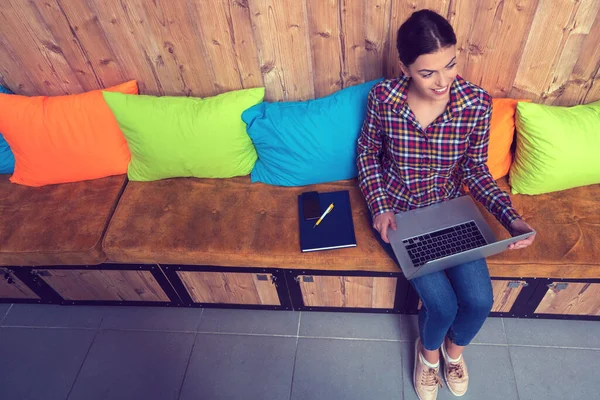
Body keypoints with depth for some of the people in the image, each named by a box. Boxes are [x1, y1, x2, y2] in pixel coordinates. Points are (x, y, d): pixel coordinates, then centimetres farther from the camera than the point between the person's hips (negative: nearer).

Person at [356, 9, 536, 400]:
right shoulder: (383, 97, -19)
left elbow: (475, 168, -3)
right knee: (442, 303, -14)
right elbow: (367, 154, -4)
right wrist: (380, 207, -16)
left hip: (449, 208, 2)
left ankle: (454, 346, 30)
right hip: (397, 210, -2)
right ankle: (428, 350, 24)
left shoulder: (477, 102, -16)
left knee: (480, 301, -8)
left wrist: (510, 216, -16)